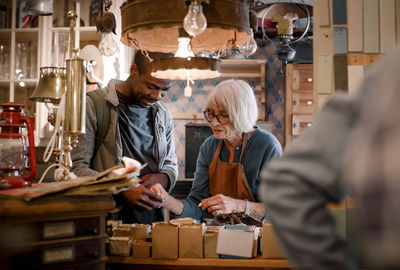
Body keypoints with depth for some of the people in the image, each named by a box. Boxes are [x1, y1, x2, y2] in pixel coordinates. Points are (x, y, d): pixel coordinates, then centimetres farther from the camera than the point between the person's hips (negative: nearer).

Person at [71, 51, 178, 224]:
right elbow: (75, 169, -7)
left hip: (151, 219, 5)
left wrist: (162, 178, 1)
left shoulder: (163, 114, 16)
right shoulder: (93, 106, -2)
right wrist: (122, 190, -19)